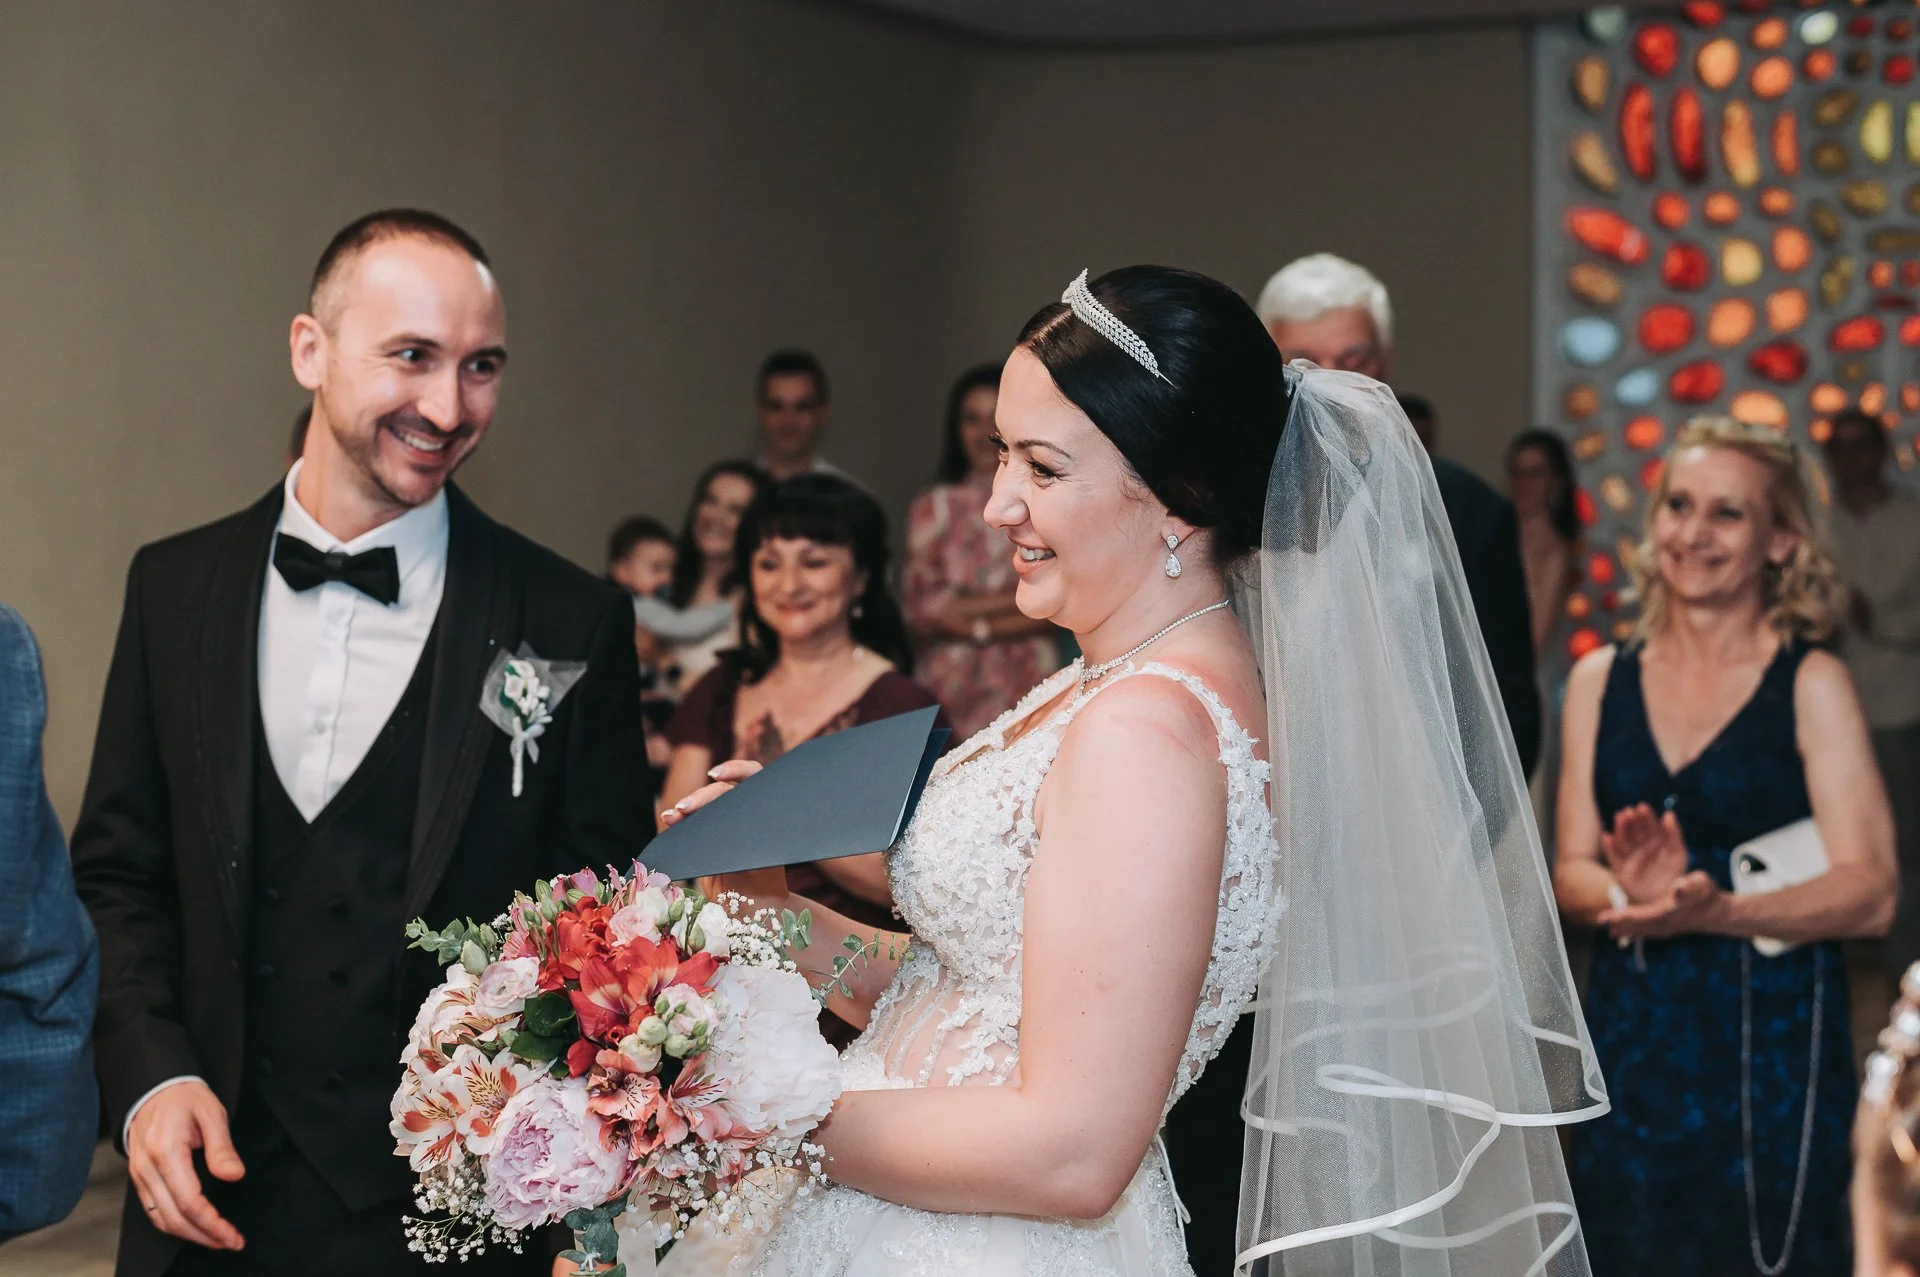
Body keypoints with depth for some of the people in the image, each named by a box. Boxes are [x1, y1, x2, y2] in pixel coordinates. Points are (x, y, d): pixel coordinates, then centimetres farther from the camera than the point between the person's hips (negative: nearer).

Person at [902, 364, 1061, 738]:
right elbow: (920, 606, -1)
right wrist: (1020, 598, -3)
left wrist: (976, 623, -8)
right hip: (952, 689, 0)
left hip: (1029, 679, 0)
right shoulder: (934, 507, 8)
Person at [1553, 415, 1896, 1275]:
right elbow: (1571, 874, 6)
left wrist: (1714, 910, -26)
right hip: (1630, 1038, 3)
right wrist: (1631, 893, -17)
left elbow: (1870, 893, -11)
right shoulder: (1600, 680, 7)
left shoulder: (1811, 685, -4)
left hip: (1772, 1046, -3)